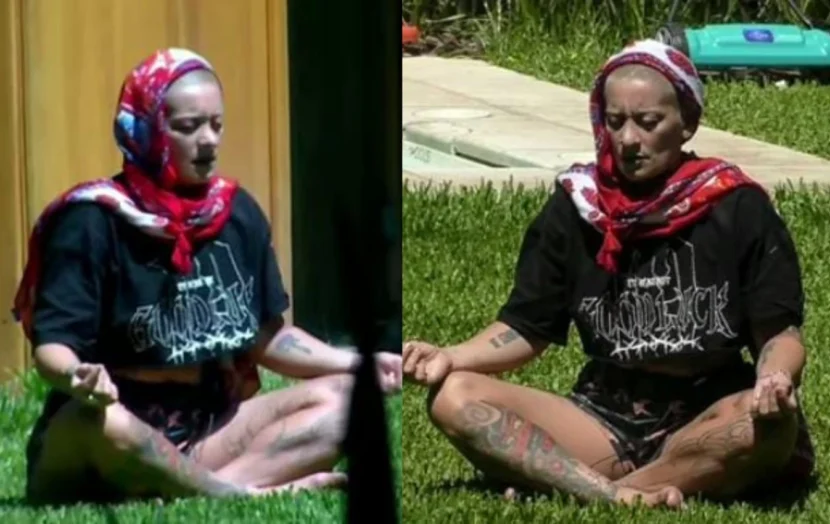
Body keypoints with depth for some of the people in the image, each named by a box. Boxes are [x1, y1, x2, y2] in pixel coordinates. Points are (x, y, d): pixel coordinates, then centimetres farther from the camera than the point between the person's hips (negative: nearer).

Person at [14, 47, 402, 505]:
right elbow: (52, 344, -17)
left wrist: (357, 362, 1)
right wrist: (77, 378, -42)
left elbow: (264, 336, 15)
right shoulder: (93, 222, -11)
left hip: (207, 431, 7)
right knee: (93, 419, -39)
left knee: (340, 397, -10)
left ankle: (191, 493, -29)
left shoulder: (238, 212, 7)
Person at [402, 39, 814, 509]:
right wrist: (451, 357, -10)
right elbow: (527, 328, 9)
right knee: (454, 396, -18)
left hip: (710, 423, -3)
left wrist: (776, 379, -27)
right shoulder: (575, 207, 5)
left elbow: (780, 333, -3)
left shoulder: (739, 209, -2)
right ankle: (618, 494, -37)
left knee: (772, 420, -38)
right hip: (608, 419, 3)